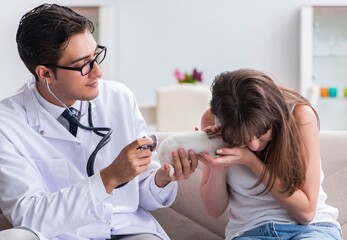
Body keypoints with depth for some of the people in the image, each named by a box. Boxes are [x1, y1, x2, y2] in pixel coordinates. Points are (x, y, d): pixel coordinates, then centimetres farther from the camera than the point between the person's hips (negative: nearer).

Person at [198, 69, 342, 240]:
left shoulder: (299, 115, -14)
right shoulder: (212, 119, -8)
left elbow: (306, 210, -10)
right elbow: (214, 210, 2)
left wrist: (250, 160, -19)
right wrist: (217, 166, -17)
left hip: (310, 226, 0)